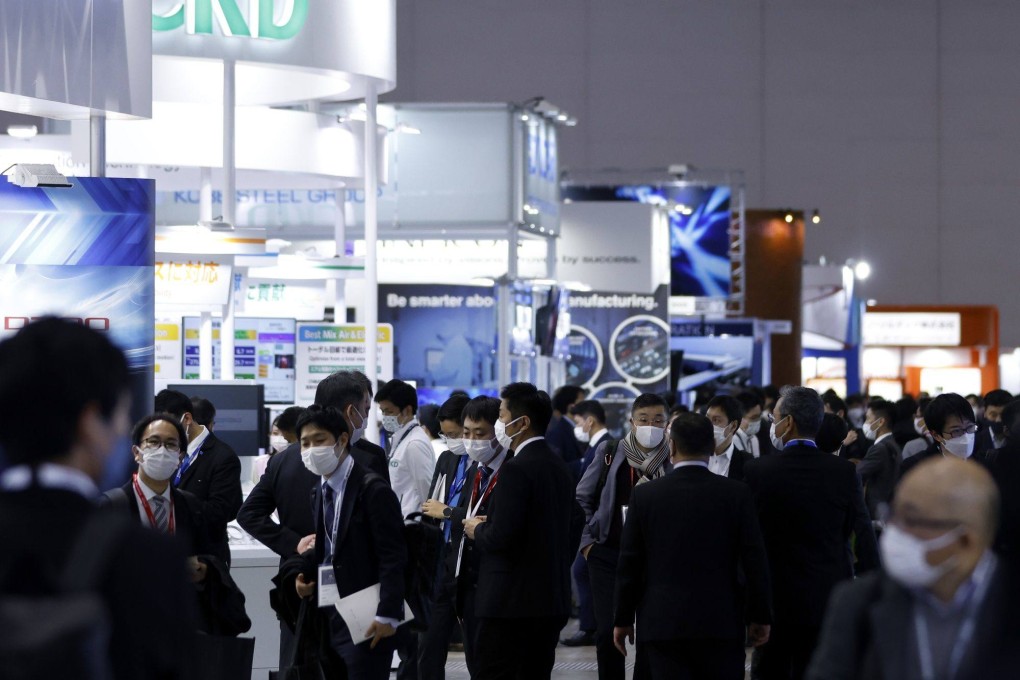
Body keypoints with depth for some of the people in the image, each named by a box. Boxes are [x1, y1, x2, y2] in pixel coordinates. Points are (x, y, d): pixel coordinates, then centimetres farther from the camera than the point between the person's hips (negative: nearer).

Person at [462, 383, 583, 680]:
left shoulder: (515, 469, -15)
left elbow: (501, 536, -21)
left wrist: (477, 530, -2)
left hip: (512, 600, -9)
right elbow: (573, 529, 17)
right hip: (553, 599, 9)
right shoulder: (560, 467, 12)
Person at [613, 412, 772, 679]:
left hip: (662, 624, 0)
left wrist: (623, 619, 10)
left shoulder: (645, 495, -2)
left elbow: (629, 564, 1)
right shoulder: (736, 494, -3)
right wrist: (761, 616, 7)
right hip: (721, 623, 0)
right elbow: (754, 559, -2)